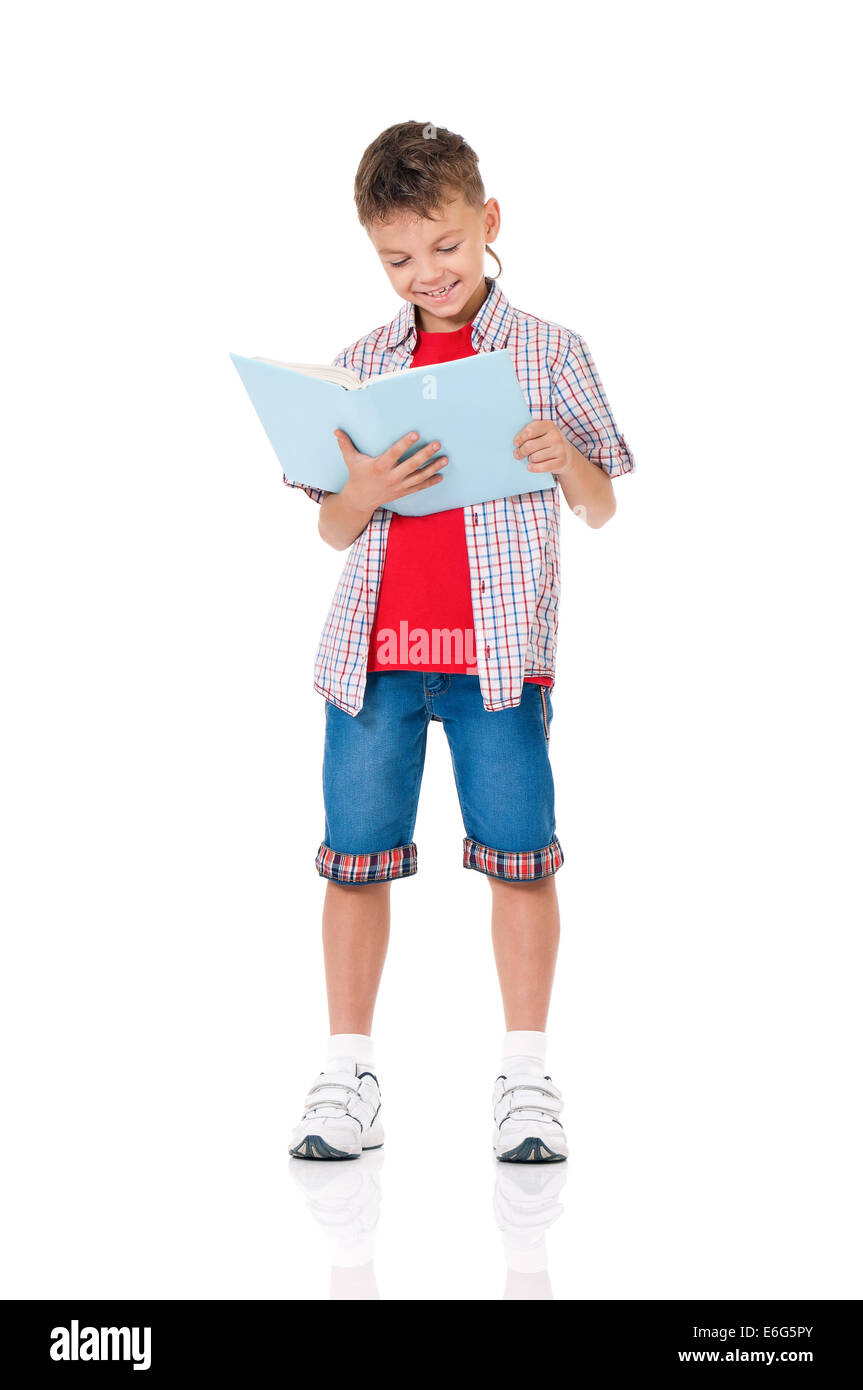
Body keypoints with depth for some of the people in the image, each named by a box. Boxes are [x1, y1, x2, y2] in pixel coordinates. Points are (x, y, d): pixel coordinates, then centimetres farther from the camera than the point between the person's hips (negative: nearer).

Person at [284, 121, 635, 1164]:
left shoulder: (548, 353, 5)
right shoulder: (360, 366, 10)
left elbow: (601, 511, 7)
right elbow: (333, 532, 11)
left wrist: (566, 461, -15)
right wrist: (365, 491, -12)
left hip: (500, 647, -2)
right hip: (374, 646, 2)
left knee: (519, 854, -2)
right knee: (356, 857, 3)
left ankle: (525, 1075, 10)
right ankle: (347, 1074, 13)